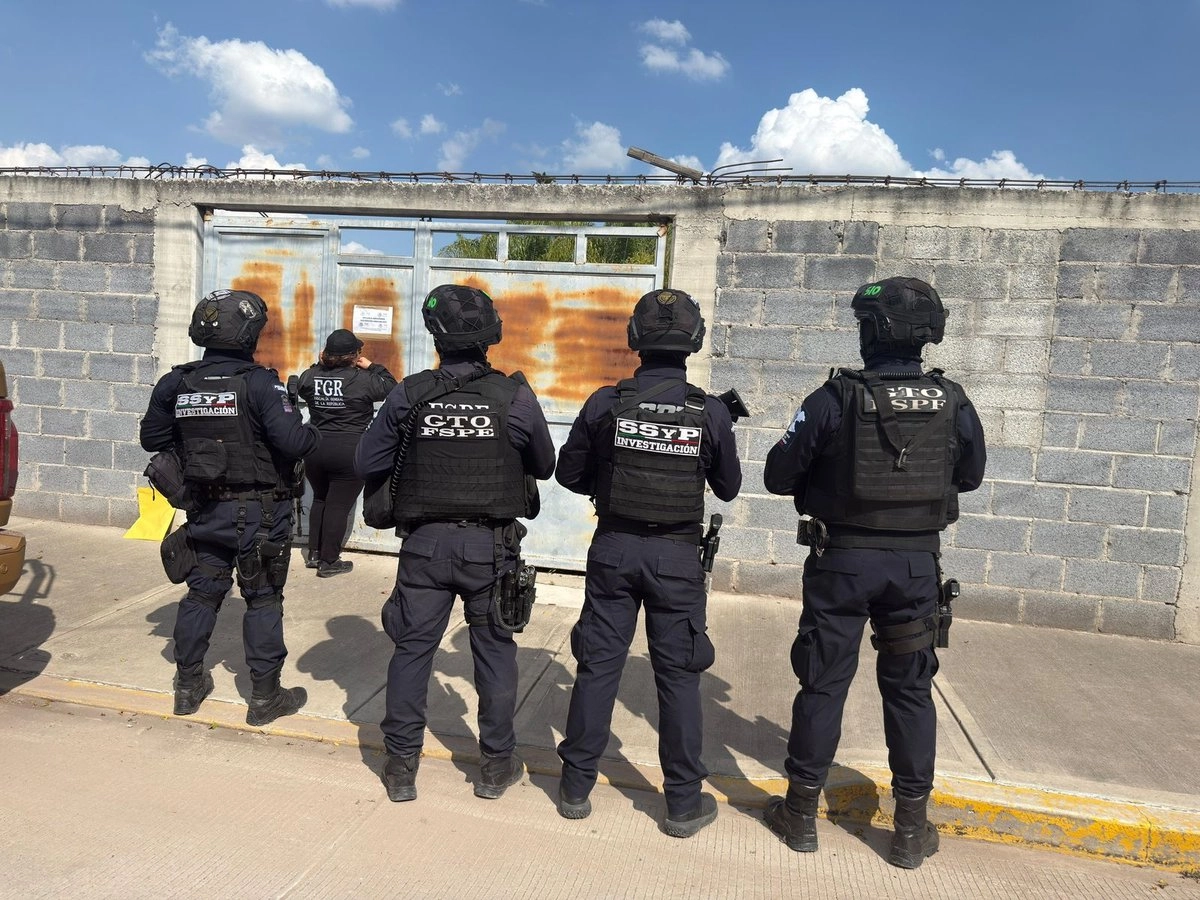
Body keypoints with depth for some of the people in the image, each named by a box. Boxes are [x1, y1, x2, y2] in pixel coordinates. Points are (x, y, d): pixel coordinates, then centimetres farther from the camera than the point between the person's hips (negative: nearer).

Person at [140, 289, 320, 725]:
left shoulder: (176, 384, 0)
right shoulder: (260, 382, -18)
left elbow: (152, 438, 9)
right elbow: (292, 441, -25)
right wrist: (314, 434, -4)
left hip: (206, 509, 5)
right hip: (260, 511, -5)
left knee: (201, 594, 17)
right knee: (263, 600, 6)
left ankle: (188, 686, 30)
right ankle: (265, 696, 14)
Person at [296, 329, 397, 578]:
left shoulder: (311, 376, 4)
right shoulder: (362, 379, -10)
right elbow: (391, 386, 2)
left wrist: (319, 364, 18)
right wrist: (371, 366, 9)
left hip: (315, 448, 6)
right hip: (349, 452, -5)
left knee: (320, 499, 23)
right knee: (339, 506, 3)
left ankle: (314, 553, 28)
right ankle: (329, 562, 10)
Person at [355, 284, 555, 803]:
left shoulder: (408, 395, -6)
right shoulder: (515, 397, -10)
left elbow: (365, 464, 2)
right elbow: (544, 467, 4)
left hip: (425, 542, 1)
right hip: (491, 545, 0)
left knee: (412, 649, 14)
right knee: (494, 651, 14)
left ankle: (401, 766, 23)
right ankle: (497, 765, 26)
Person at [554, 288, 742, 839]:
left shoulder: (605, 403, -9)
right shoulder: (711, 411, -9)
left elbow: (569, 473, 1)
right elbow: (728, 488, 4)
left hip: (613, 548, 1)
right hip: (677, 555, 0)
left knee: (598, 665, 11)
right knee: (678, 675, 9)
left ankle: (576, 787, 24)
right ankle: (684, 803, 21)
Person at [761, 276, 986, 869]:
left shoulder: (837, 398, -14)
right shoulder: (952, 402, -4)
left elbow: (778, 476, -9)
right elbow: (970, 476, 12)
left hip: (843, 560, -2)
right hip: (917, 562, 3)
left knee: (823, 684, 9)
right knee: (910, 690, 14)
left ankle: (801, 814, 23)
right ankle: (911, 830, 25)